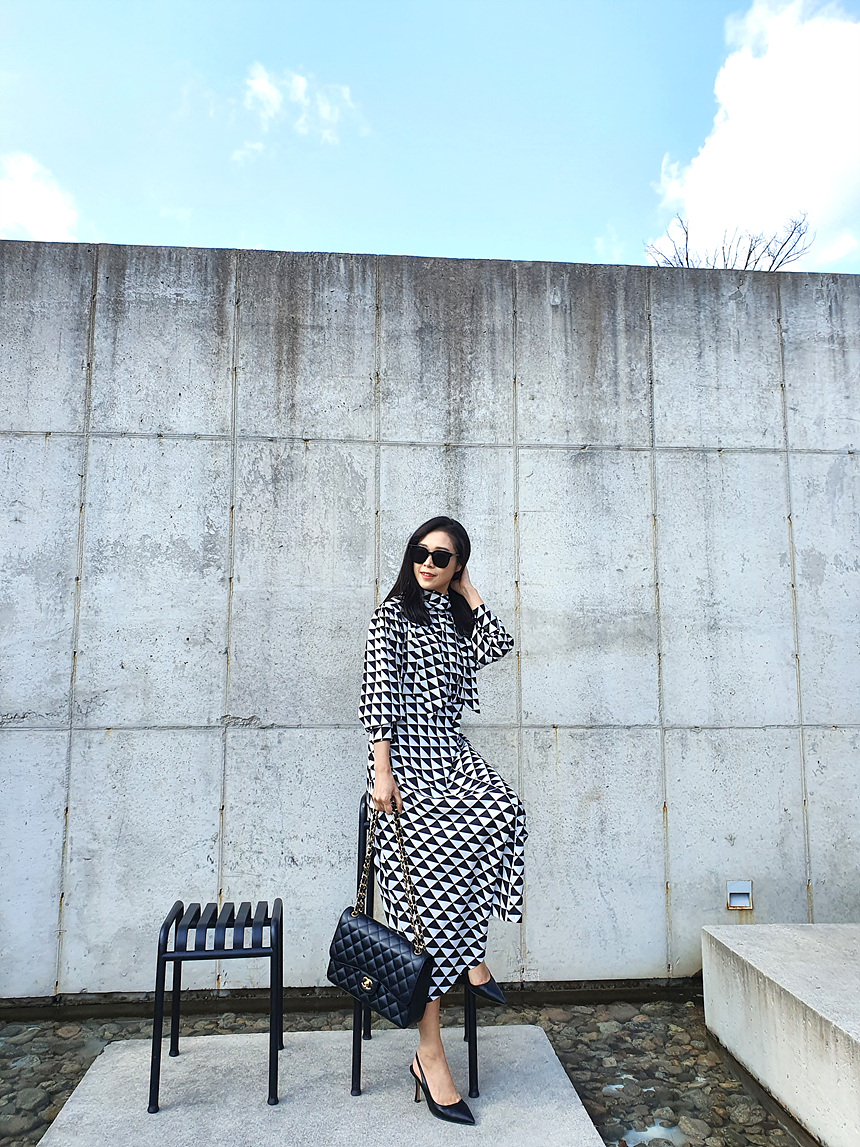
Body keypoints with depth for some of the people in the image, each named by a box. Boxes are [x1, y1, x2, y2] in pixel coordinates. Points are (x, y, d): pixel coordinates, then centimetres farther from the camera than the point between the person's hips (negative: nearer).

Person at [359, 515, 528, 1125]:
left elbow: (499, 644, 1)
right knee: (428, 886, -11)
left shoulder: (457, 616, 20)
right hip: (407, 759, -5)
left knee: (504, 809, -26)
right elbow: (378, 692, -7)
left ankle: (472, 955, -9)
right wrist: (382, 770, -15)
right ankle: (430, 1053, -2)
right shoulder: (394, 613, 2)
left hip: (451, 754, 6)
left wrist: (468, 590, 10)